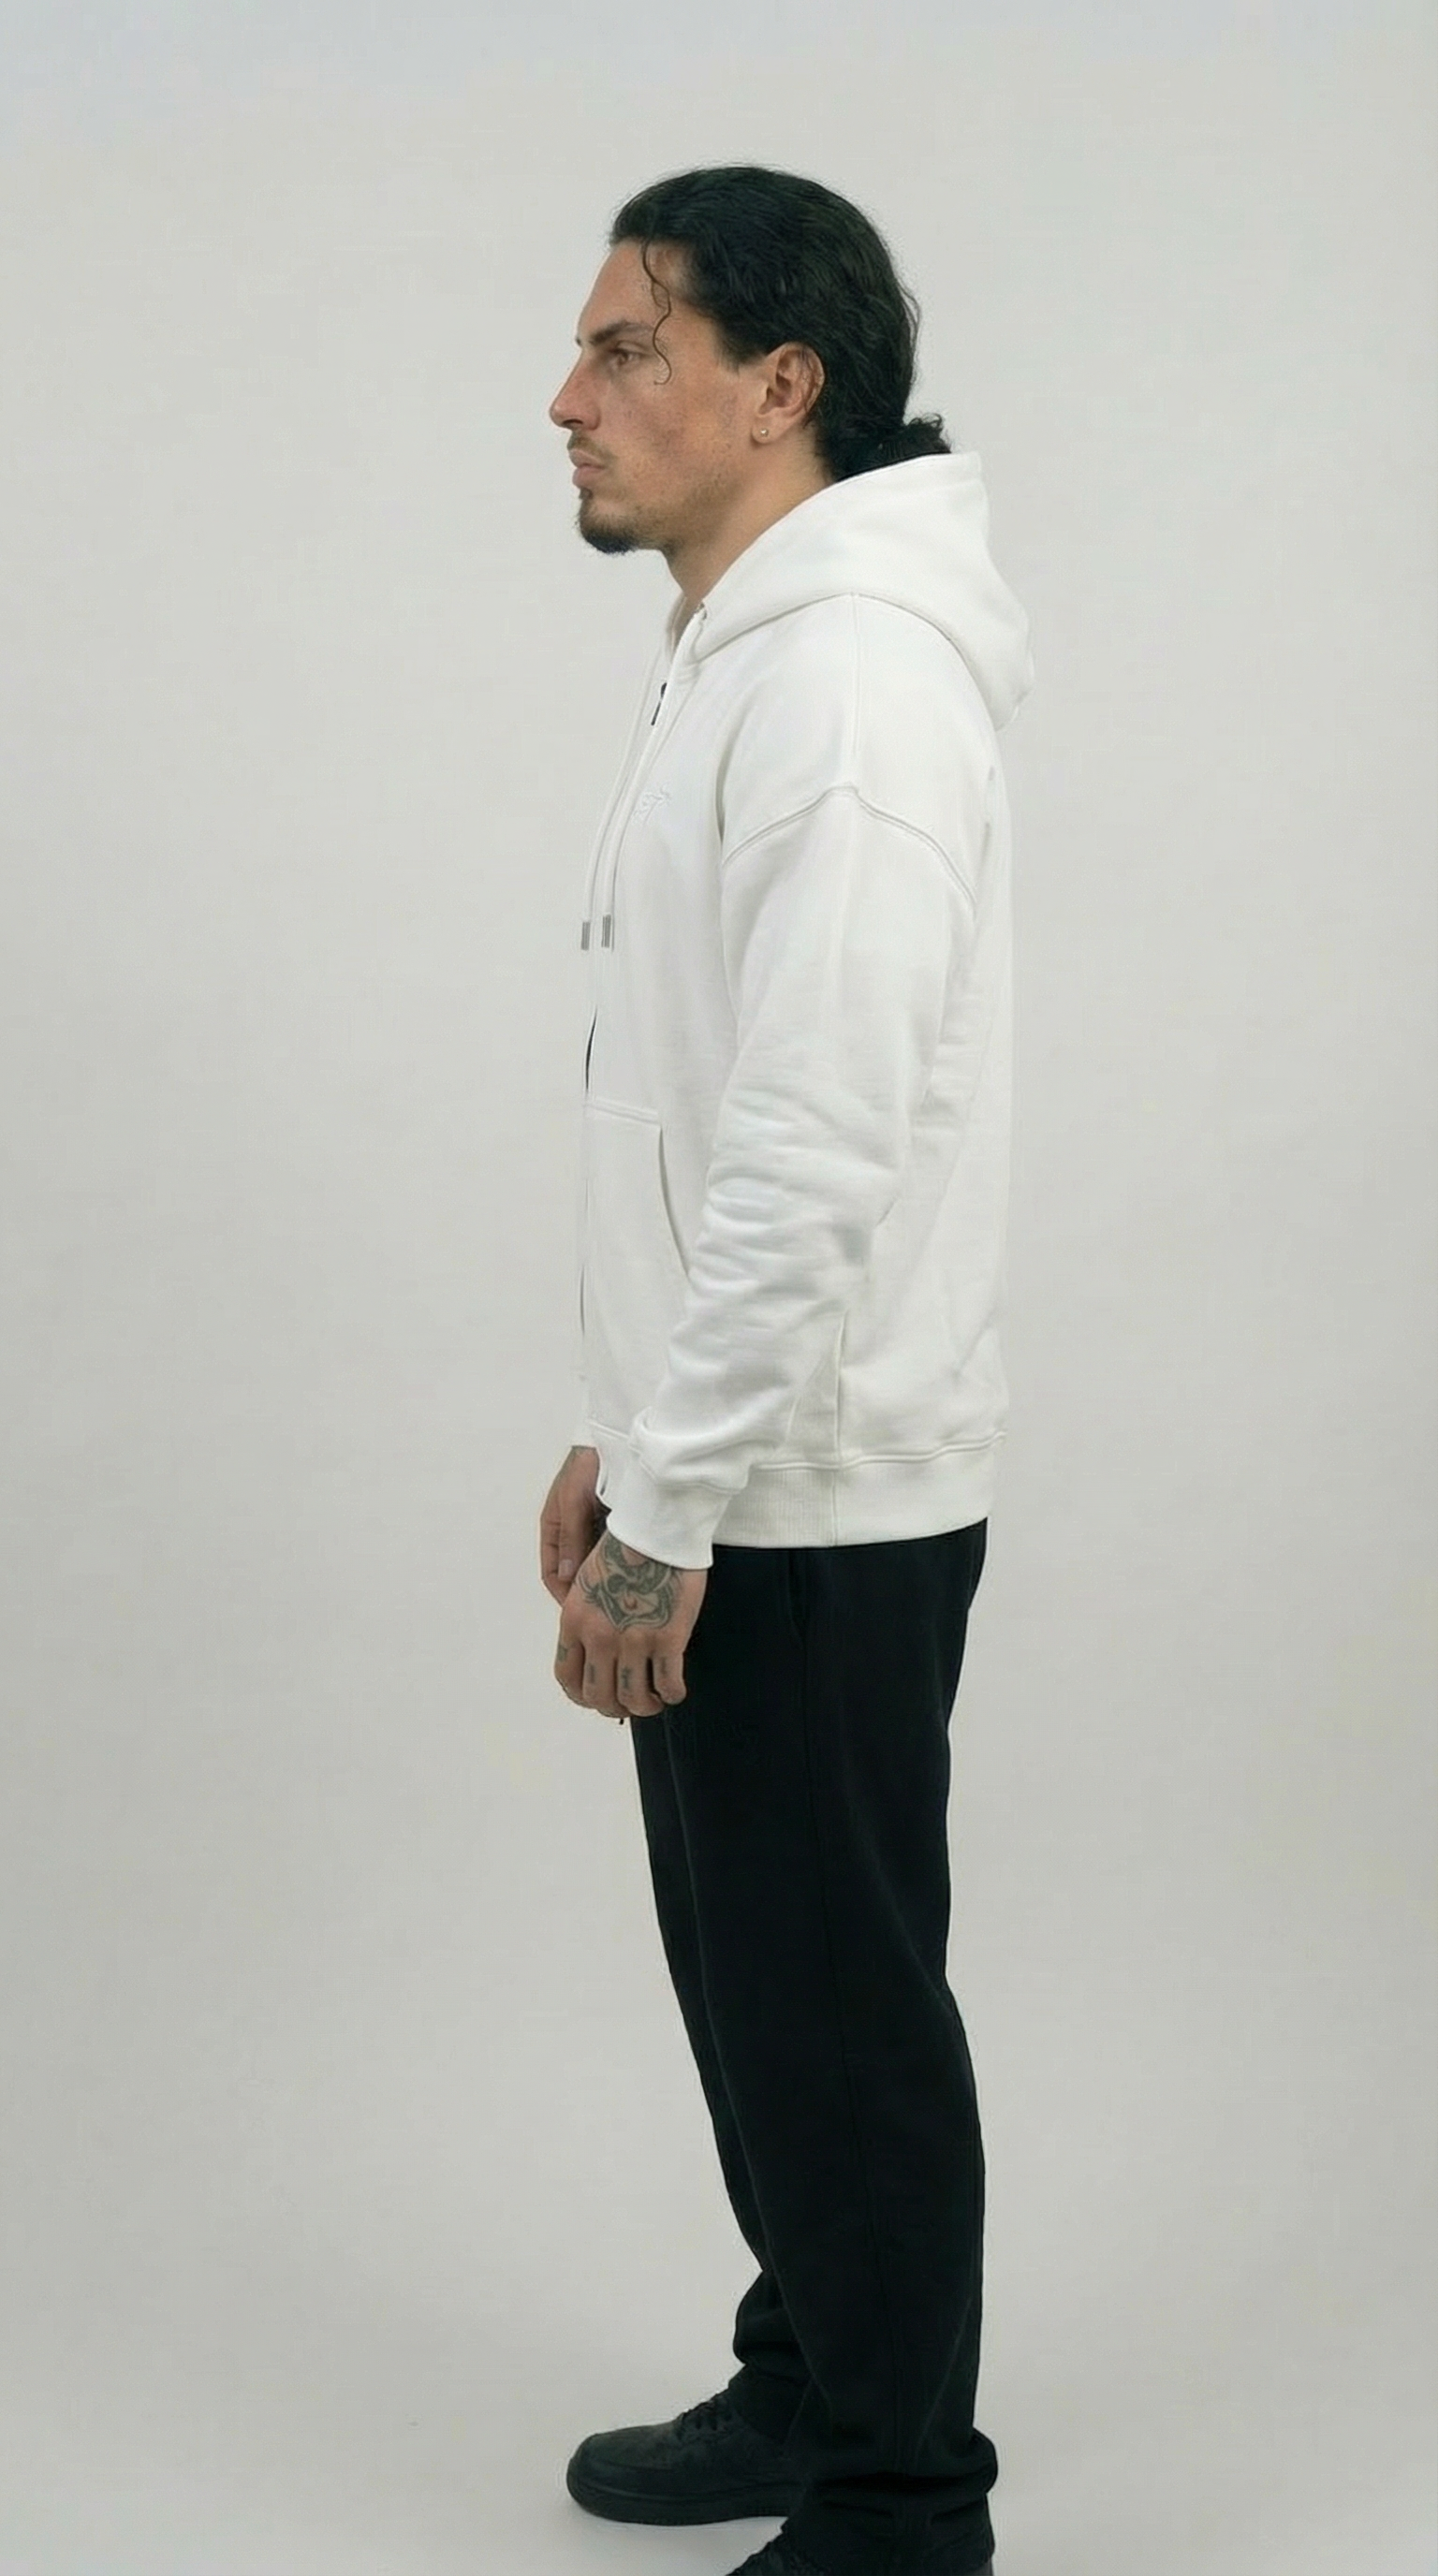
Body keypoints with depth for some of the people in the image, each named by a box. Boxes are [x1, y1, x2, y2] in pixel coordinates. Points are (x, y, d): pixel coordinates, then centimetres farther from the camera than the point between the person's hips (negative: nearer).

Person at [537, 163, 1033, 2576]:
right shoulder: (732, 665, 13)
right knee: (754, 1978, 21)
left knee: (839, 2006, 3)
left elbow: (814, 1160, -27)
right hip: (727, 1476, 10)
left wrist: (662, 1525, -23)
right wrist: (615, 1436, 20)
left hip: (810, 1513, -10)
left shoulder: (851, 681, -22)